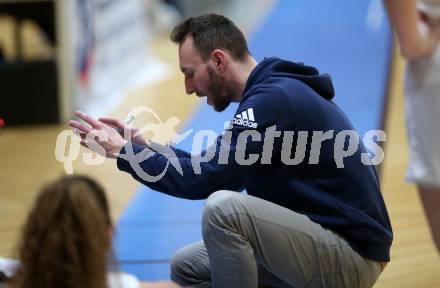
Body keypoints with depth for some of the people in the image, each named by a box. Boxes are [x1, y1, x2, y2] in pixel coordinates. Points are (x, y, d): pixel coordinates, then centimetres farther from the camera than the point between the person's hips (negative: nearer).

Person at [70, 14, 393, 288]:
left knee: (223, 207, -26)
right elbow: (214, 169, 21)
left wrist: (123, 151, -10)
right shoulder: (274, 92, 12)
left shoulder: (274, 99, -18)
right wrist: (143, 146, 14)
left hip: (352, 256, -10)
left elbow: (203, 179, -21)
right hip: (321, 243, 10)